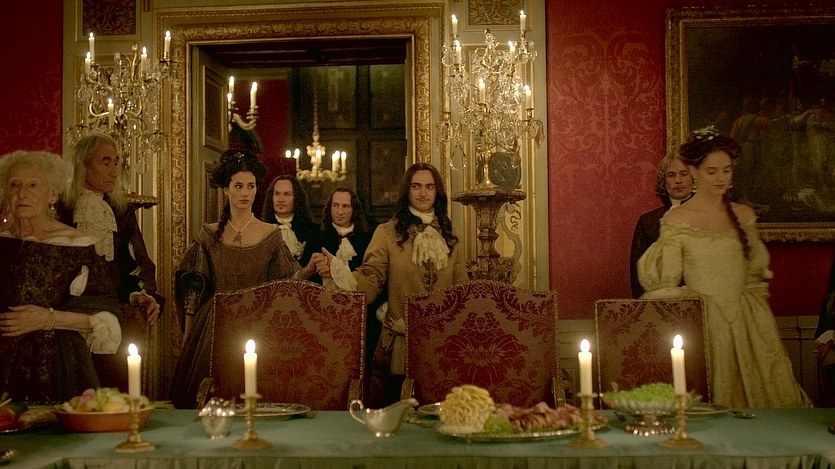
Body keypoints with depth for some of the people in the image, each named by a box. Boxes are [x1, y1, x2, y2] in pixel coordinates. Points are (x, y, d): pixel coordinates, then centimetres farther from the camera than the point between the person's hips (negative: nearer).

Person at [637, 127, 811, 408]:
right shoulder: (676, 220, -5)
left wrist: (759, 317, 7)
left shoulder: (744, 215, 8)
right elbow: (665, 287, -2)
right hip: (700, 322, -4)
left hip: (746, 322, 4)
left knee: (756, 394, 5)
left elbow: (754, 276, 14)